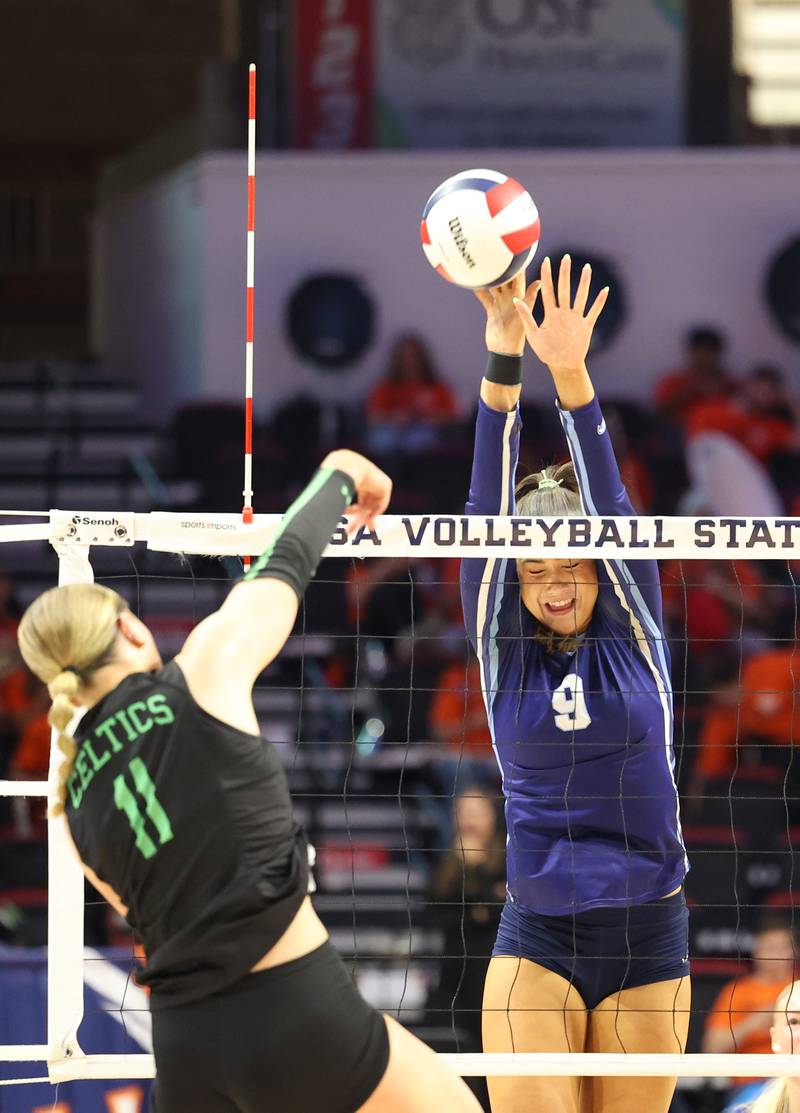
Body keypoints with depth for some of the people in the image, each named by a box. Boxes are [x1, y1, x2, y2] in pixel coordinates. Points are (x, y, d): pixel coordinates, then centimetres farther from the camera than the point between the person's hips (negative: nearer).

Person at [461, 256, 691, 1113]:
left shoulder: (634, 633, 2)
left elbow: (609, 500, -11)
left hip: (646, 941, 0)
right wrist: (504, 355, -19)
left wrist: (572, 373, -25)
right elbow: (490, 500, -8)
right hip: (536, 942, 0)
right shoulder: (501, 646, 2)